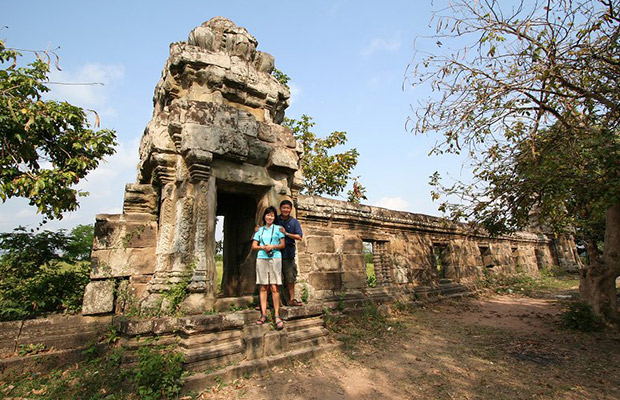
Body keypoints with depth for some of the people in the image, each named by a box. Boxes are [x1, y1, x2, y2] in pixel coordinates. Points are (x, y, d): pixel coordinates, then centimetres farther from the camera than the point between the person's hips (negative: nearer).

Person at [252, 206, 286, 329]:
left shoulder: (278, 228, 10)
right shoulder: (259, 230, 15)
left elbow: (283, 245, 7)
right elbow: (253, 246, 11)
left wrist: (273, 246, -11)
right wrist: (263, 247, -8)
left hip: (275, 259, -2)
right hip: (261, 259, 2)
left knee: (274, 287, -7)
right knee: (263, 287, 2)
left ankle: (277, 316, -4)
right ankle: (263, 314, 7)